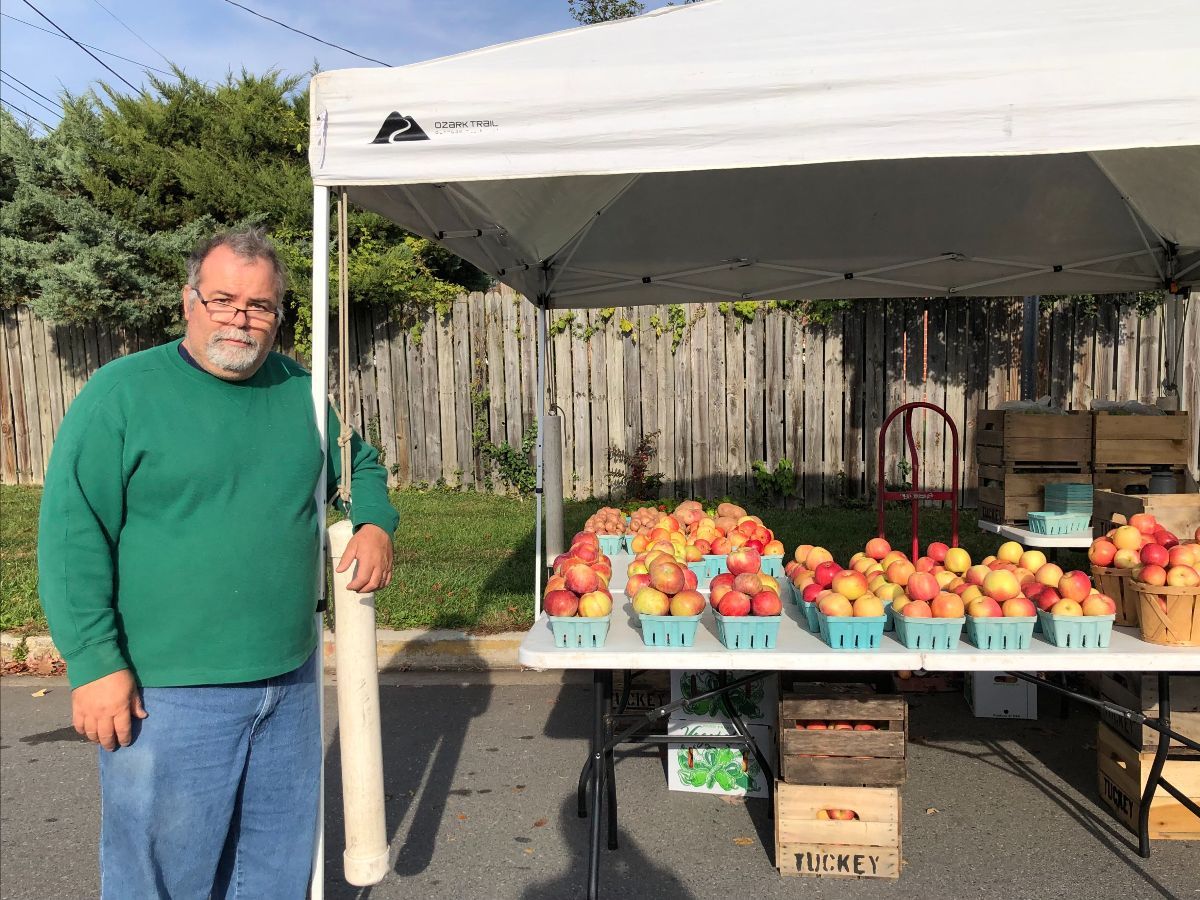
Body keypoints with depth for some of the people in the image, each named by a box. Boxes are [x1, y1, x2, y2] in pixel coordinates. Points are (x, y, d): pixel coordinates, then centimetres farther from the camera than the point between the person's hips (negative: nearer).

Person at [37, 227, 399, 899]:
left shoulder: (302, 392, 5)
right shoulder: (121, 393, -10)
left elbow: (362, 466, 20)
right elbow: (72, 536, -11)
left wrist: (375, 523, 0)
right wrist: (95, 662, -15)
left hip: (290, 681, 5)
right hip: (166, 693, -4)